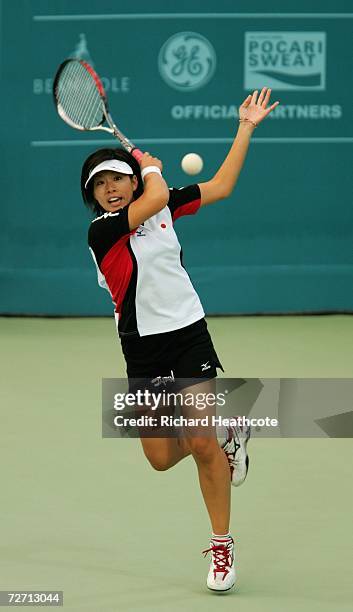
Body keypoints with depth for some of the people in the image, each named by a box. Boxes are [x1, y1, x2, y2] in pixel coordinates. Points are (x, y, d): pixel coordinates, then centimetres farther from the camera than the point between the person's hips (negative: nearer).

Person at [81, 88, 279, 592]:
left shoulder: (164, 207, 4)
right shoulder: (101, 231, -12)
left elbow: (221, 187, 12)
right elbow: (155, 197, -25)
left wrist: (246, 128, 10)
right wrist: (153, 167, -5)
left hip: (189, 337, 1)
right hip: (143, 351, -1)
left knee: (201, 445, -8)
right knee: (162, 457, 1)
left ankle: (222, 545, 5)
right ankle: (226, 434, 32)